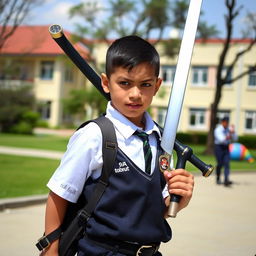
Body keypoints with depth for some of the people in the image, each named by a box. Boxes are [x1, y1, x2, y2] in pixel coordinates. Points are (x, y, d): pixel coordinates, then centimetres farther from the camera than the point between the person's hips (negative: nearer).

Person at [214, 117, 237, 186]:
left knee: (227, 163, -9)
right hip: (219, 147, -4)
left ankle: (226, 180, -16)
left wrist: (232, 132, -13)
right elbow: (221, 139, -24)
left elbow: (234, 139, 4)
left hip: (226, 148, 4)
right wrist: (226, 137, -43)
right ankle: (218, 179, 23)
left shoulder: (228, 129, 6)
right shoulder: (218, 130, -9)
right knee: (220, 164, -1)